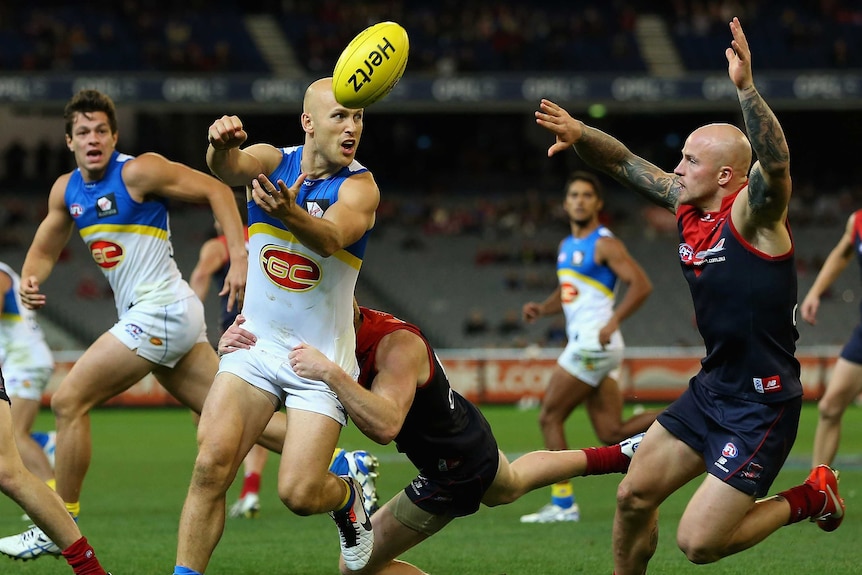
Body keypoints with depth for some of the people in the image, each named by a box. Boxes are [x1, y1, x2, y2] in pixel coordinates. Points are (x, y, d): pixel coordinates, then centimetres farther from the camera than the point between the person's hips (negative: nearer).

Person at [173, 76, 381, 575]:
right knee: (212, 465, -16)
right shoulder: (273, 161, -2)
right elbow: (232, 168, -26)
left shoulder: (359, 187, -10)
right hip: (256, 343, 2)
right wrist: (223, 147, -51)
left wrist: (290, 214, -54)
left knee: (300, 493, -9)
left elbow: (332, 237, -31)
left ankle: (348, 498, 25)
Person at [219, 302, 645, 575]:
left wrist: (331, 373, -56)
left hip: (453, 471, -9)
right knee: (510, 486, 42)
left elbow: (385, 426, -51)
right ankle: (622, 455, 56)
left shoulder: (398, 345, -36)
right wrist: (232, 348, -33)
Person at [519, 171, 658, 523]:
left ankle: (563, 504, 1)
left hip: (594, 345, -9)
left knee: (549, 417, -4)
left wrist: (614, 321, -25)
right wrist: (541, 308, 9)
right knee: (612, 433, 3)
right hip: (583, 345, 9)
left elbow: (641, 285, -15)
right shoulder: (567, 246, 19)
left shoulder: (605, 244, -8)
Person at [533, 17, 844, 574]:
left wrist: (746, 88, -51)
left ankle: (809, 499, 12)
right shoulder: (687, 204, 3)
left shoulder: (753, 212, -18)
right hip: (711, 387, 8)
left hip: (762, 406, -8)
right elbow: (625, 163, 11)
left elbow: (776, 162, -39)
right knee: (634, 495, 12)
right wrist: (580, 134, -9)